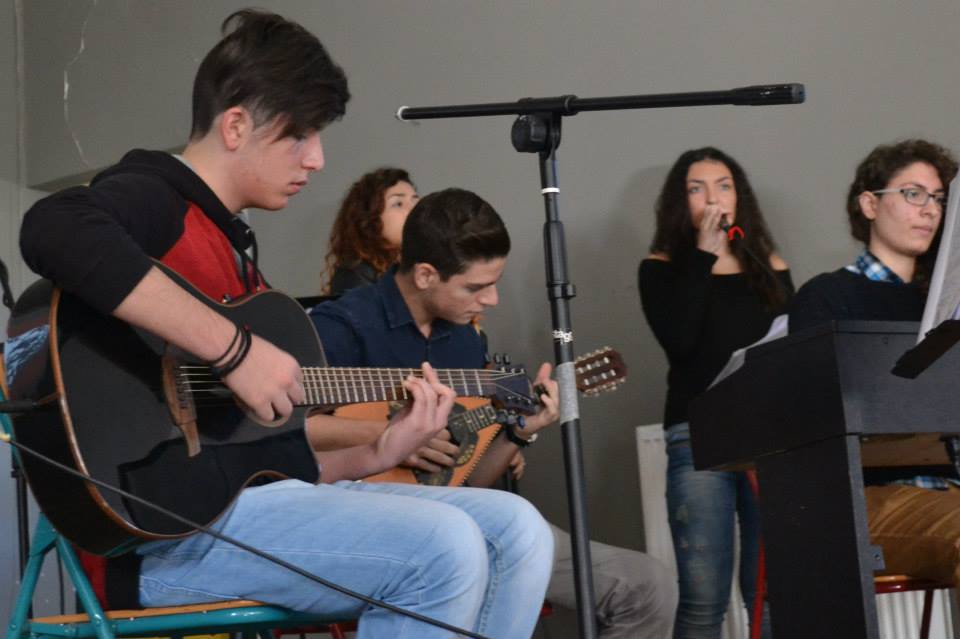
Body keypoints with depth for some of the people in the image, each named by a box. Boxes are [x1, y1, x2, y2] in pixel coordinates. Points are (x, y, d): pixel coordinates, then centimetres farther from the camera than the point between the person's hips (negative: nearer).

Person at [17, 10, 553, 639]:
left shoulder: (234, 247, 23)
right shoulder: (150, 199, -5)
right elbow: (54, 231, -33)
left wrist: (376, 454, 7)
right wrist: (236, 349, -28)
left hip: (248, 494, 9)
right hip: (164, 525, -9)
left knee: (514, 530, 1)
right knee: (444, 549, -25)